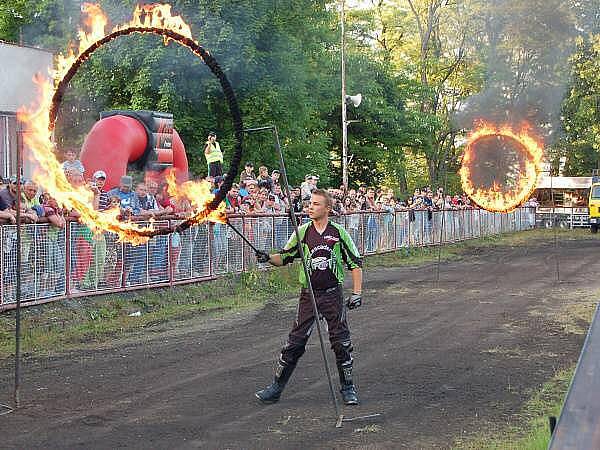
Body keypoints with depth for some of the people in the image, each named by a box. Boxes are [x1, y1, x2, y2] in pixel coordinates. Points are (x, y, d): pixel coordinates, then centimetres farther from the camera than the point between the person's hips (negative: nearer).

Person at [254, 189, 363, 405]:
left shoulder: (339, 233, 0)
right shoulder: (303, 232, 4)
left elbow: (355, 263, 4)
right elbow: (284, 257, 9)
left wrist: (357, 293, -4)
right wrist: (268, 257, -12)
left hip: (333, 294, -1)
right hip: (308, 295, 1)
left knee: (341, 342, 2)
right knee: (295, 342, 1)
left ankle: (348, 388, 17)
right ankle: (276, 387, 10)